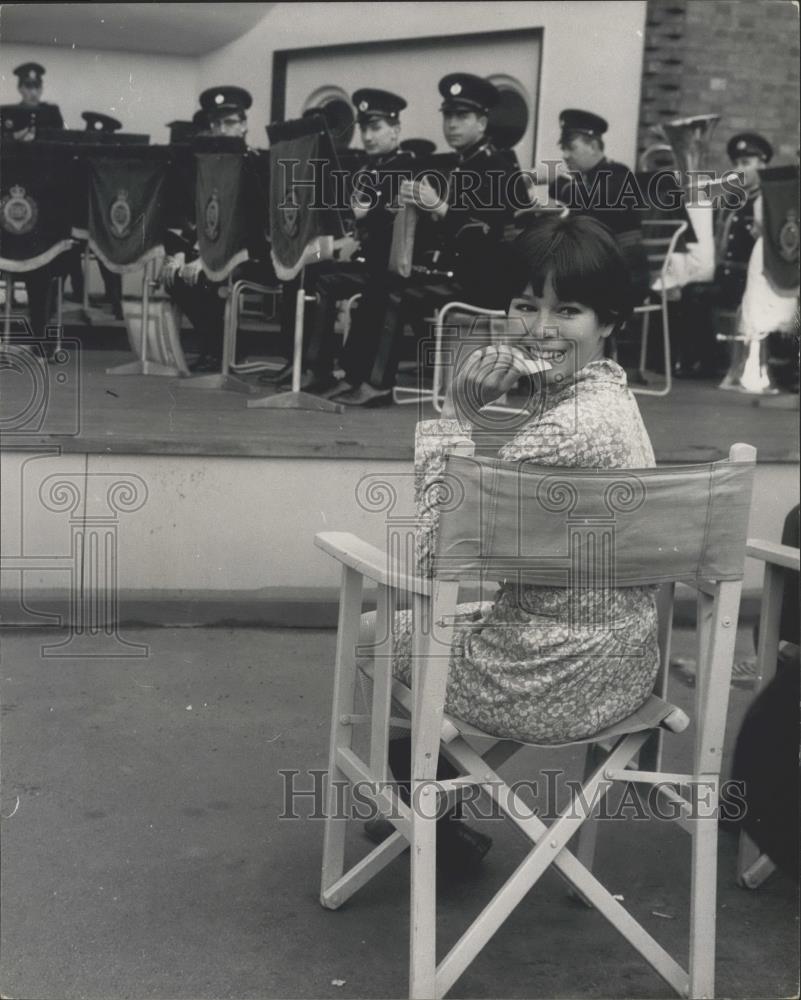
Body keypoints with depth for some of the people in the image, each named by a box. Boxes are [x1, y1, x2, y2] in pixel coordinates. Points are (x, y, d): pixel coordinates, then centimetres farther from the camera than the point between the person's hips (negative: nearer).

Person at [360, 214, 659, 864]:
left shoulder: (566, 428, -29)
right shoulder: (610, 393, 2)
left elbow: (436, 554, -24)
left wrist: (456, 415, -21)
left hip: (556, 681, -9)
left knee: (372, 633, 16)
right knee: (426, 619, 31)